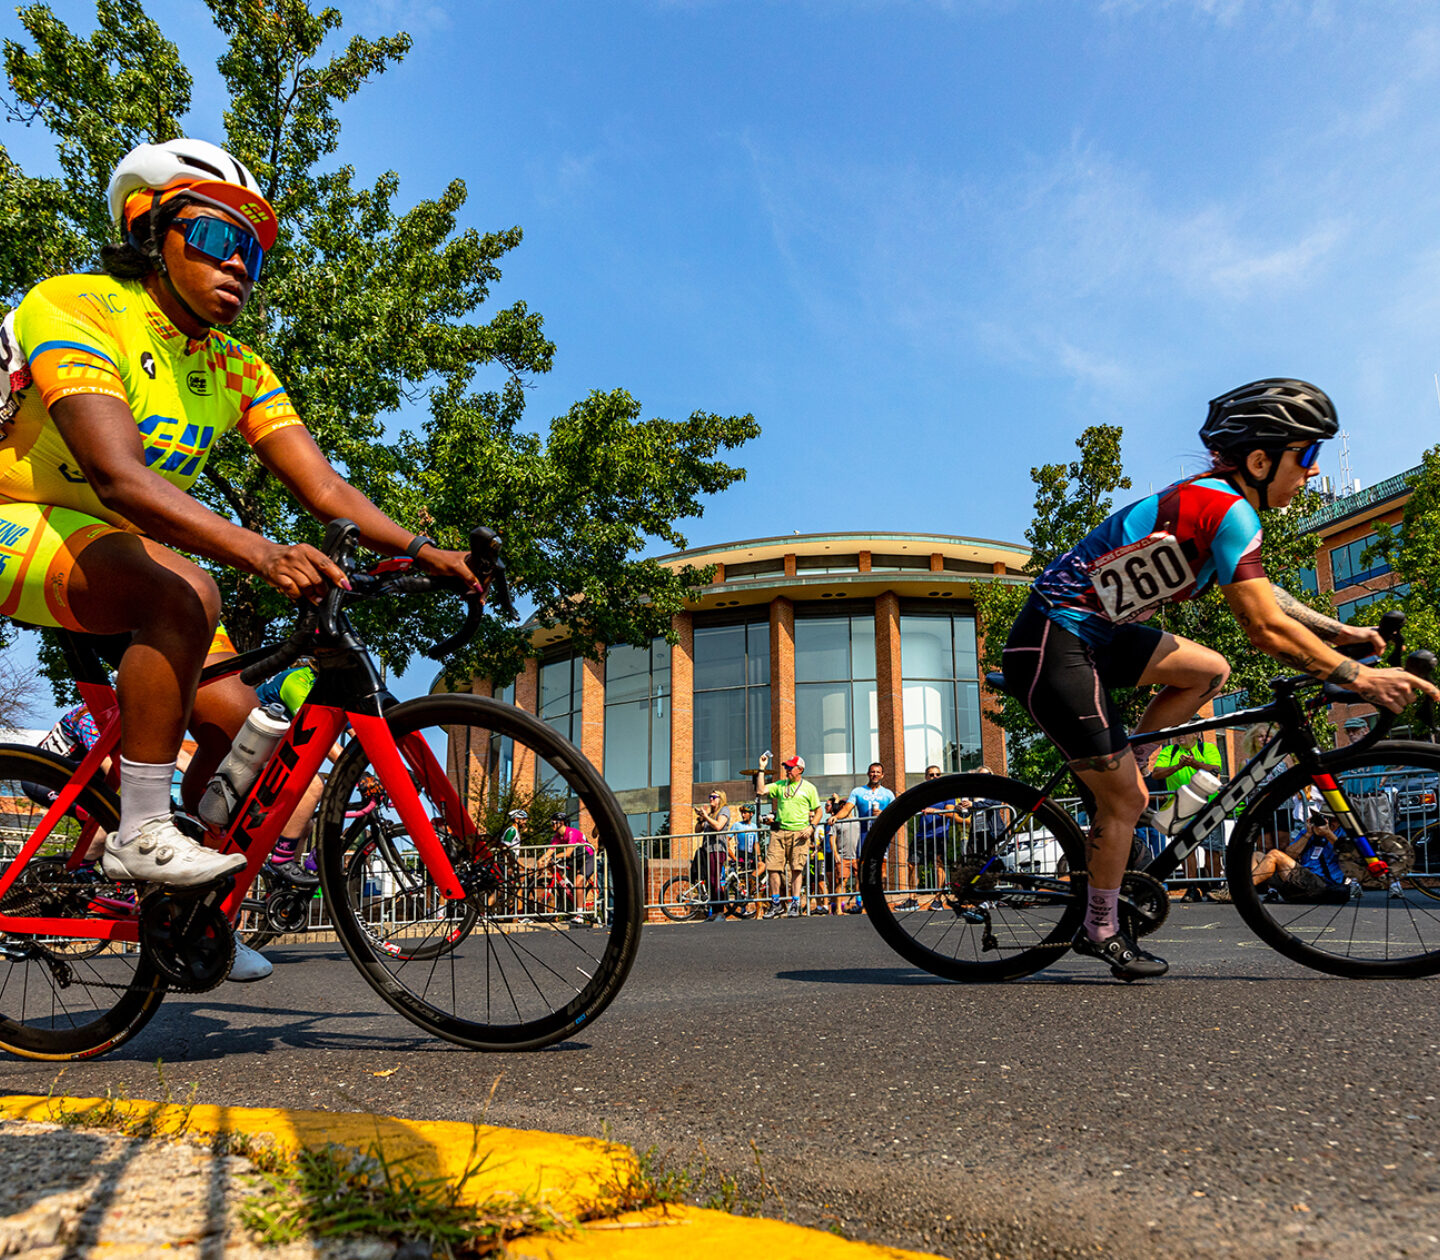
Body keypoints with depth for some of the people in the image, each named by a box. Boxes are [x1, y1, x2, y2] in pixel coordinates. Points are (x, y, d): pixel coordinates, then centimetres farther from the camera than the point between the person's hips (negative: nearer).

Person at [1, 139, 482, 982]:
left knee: (236, 721, -7)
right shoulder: (75, 307, -20)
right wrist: (259, 552, -47)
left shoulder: (238, 370, 0)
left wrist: (419, 549, -24)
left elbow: (323, 485, -8)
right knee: (185, 594, -35)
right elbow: (117, 475, -35)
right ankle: (141, 835, -23)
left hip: (127, 552, 7)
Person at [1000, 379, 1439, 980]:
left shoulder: (1210, 499, 11)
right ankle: (1100, 931, 18)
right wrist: (1362, 678, -13)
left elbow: (1262, 594, 23)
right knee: (1128, 800, 0)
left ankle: (1115, 778, 15)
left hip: (1094, 630, 9)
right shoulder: (1228, 509, -18)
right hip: (1054, 645, -9)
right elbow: (1267, 629, -21)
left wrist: (1342, 632, 18)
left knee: (1209, 671, 14)